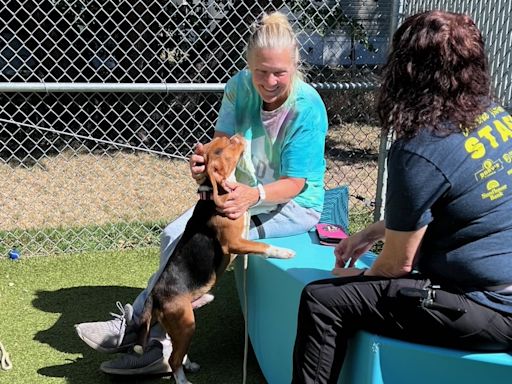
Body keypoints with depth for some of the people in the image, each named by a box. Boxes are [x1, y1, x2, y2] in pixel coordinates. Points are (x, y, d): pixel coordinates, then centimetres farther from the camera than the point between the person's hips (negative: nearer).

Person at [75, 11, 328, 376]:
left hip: (294, 204, -6)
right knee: (174, 236, -15)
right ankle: (162, 346, -10)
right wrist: (207, 161, -36)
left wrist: (255, 195, -44)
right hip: (245, 193, 6)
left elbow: (295, 183, -23)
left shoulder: (308, 107, -23)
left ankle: (133, 324, -11)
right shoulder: (241, 86, -9)